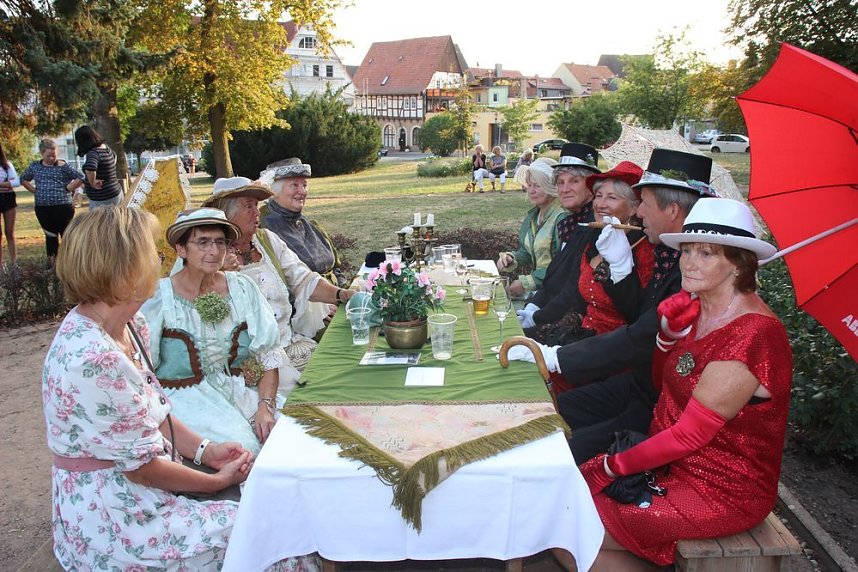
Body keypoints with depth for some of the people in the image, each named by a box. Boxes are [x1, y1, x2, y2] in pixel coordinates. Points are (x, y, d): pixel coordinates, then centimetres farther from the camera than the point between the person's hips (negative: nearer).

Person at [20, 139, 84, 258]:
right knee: (50, 236, 12)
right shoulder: (35, 166, 9)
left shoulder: (62, 166, -3)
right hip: (42, 208, 4)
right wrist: (35, 190, 9)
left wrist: (68, 189, -9)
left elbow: (80, 178, -7)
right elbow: (23, 179, 22)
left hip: (62, 207, -4)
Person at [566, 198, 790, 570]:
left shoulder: (751, 335, -25)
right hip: (673, 462, 8)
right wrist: (670, 328, -7)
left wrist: (610, 467, -14)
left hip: (721, 493, -8)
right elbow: (663, 382, 11)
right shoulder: (697, 309, 1)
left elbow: (690, 435, -23)